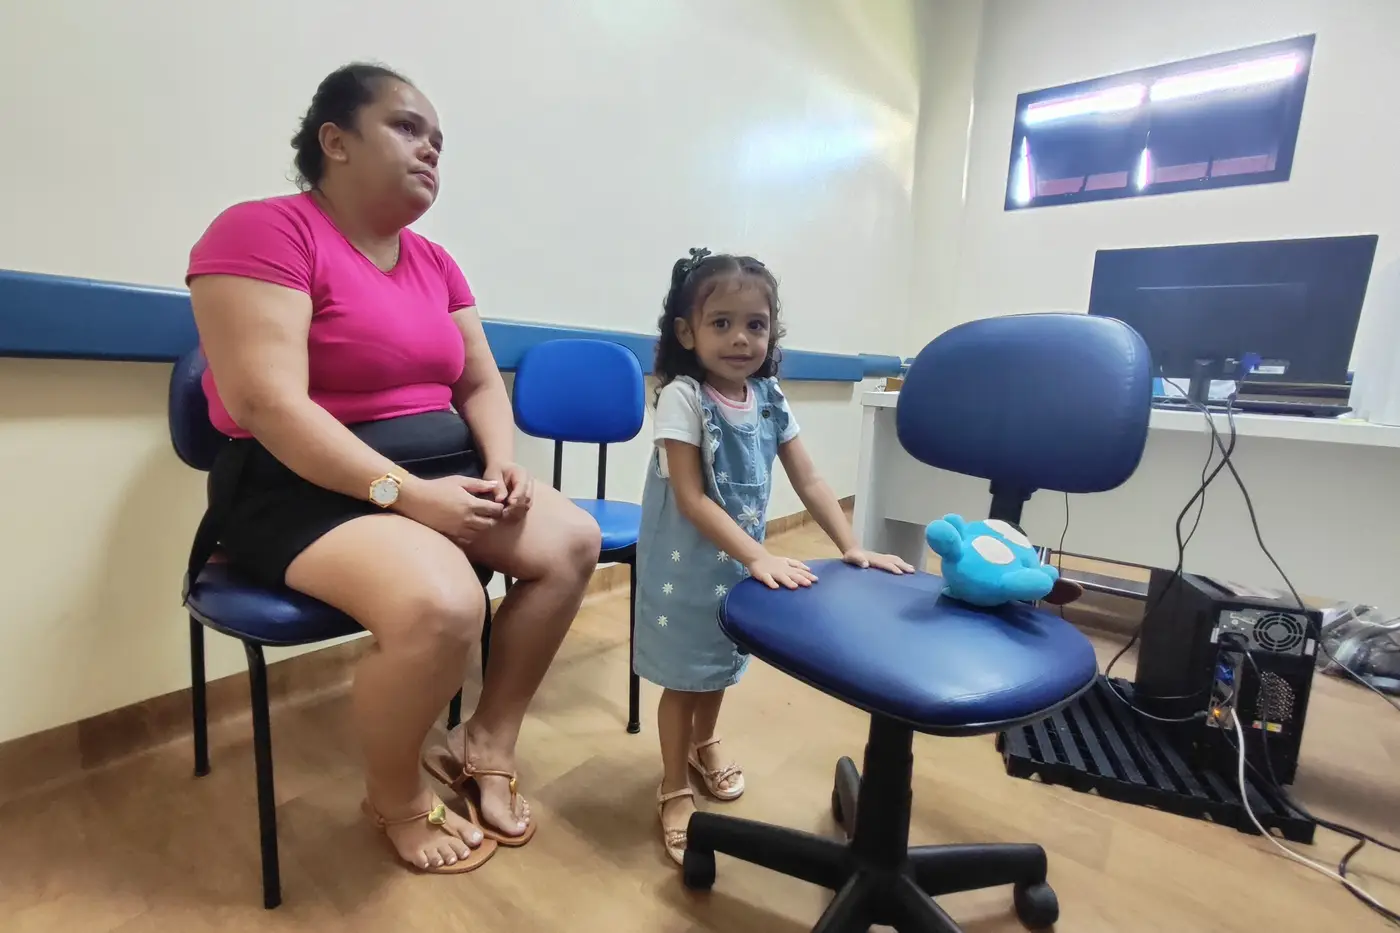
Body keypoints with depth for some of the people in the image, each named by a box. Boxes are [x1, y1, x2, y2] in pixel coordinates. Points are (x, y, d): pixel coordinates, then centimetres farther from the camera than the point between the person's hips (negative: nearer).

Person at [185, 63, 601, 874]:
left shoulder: (437, 263, 14)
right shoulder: (263, 232, -8)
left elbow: (482, 385, 11)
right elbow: (269, 404, -20)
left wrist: (502, 466, -8)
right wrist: (404, 493, -26)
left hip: (441, 471, 8)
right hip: (306, 486, -7)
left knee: (575, 541, -10)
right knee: (444, 606, -32)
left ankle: (489, 745, 6)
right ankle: (395, 798, 2)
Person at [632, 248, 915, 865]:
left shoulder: (770, 398, -3)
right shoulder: (682, 397, -21)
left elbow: (809, 481, -1)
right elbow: (691, 498, -25)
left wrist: (851, 547, -10)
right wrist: (758, 557, -30)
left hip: (739, 556, 6)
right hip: (686, 561, -5)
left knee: (722, 662, 24)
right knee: (684, 674, 9)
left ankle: (704, 743, 52)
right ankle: (674, 788, 32)